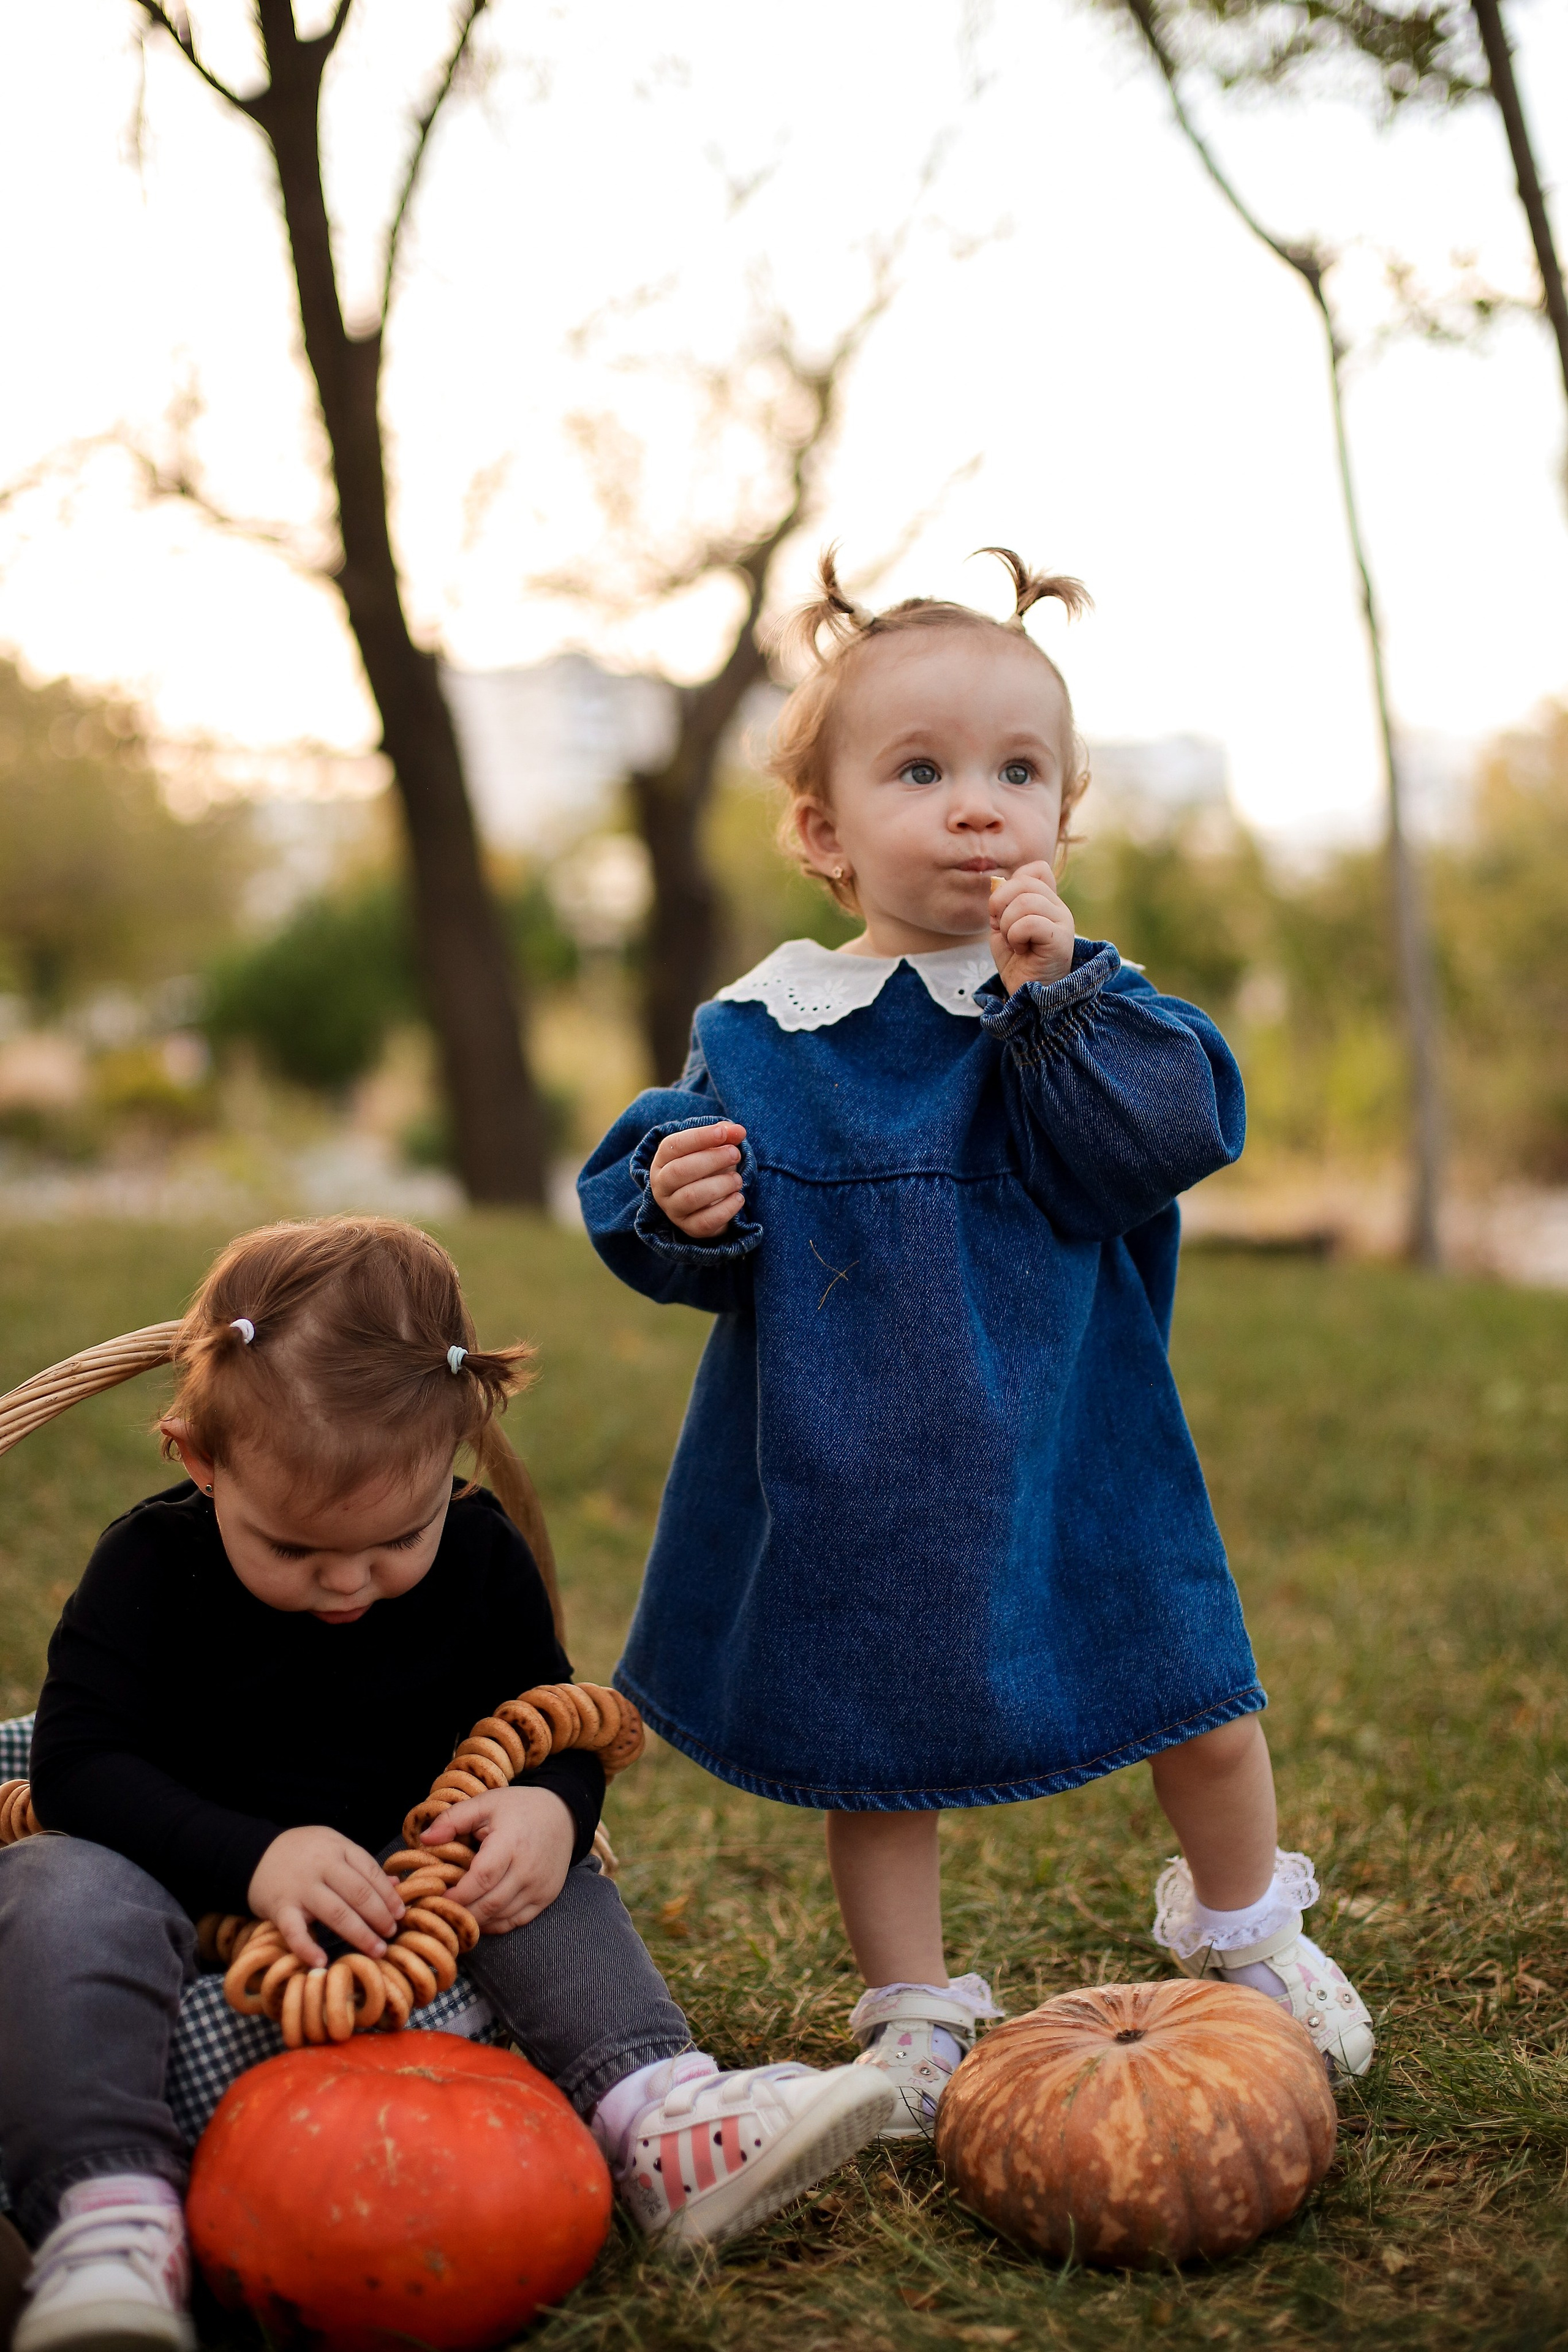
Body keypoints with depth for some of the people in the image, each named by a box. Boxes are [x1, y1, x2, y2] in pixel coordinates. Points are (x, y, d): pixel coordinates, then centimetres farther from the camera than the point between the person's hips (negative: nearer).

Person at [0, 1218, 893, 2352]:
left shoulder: (482, 1559, -4)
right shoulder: (153, 1566, -12)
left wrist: (554, 1810, -23)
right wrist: (256, 1859, -34)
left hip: (406, 1891, 3)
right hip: (197, 1903, -3)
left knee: (546, 1875, -18)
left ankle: (658, 2118, -31)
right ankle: (114, 2222, -46)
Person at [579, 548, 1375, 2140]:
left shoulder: (1083, 999, -4)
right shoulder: (760, 1031, -3)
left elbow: (1165, 1144, -20)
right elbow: (699, 1255, -1)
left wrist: (1057, 994, -26)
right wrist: (680, 1212, -23)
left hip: (1065, 1454, 0)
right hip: (848, 1468, 0)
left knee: (1195, 1703, 13)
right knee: (868, 1745, 12)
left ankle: (1242, 1930, 43)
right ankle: (911, 2011, 34)